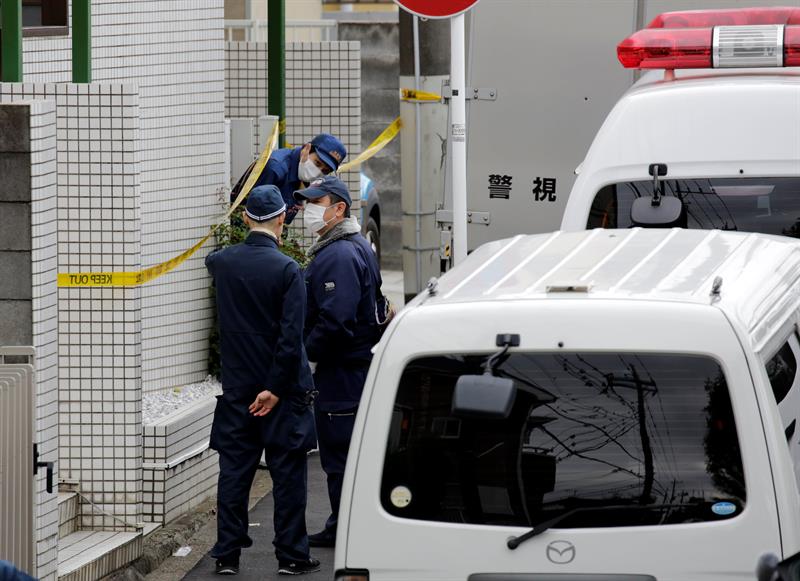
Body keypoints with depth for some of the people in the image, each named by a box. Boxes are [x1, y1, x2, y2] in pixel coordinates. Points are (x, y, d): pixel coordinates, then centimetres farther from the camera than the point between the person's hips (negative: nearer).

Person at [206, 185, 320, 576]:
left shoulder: (222, 262, -1)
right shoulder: (286, 270, -14)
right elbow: (290, 337, -18)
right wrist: (275, 388, -14)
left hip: (236, 389, 4)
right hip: (280, 390, -4)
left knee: (234, 471, 9)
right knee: (287, 474, 4)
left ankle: (227, 554, 10)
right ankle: (290, 555, 7)